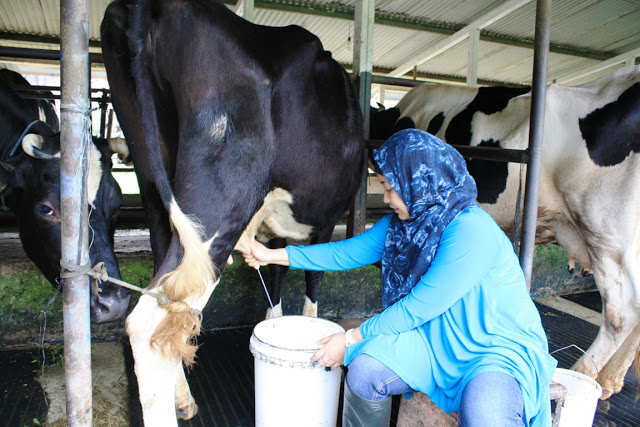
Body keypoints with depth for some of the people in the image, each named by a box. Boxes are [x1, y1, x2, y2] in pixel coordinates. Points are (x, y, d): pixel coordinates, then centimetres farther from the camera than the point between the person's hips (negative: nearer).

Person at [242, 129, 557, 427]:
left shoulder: (471, 232, -26)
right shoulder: (399, 225, -2)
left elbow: (416, 309, -24)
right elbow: (347, 253, 5)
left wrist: (350, 339, -15)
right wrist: (272, 255, 7)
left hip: (503, 348, -5)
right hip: (440, 340, 6)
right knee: (365, 368, -16)